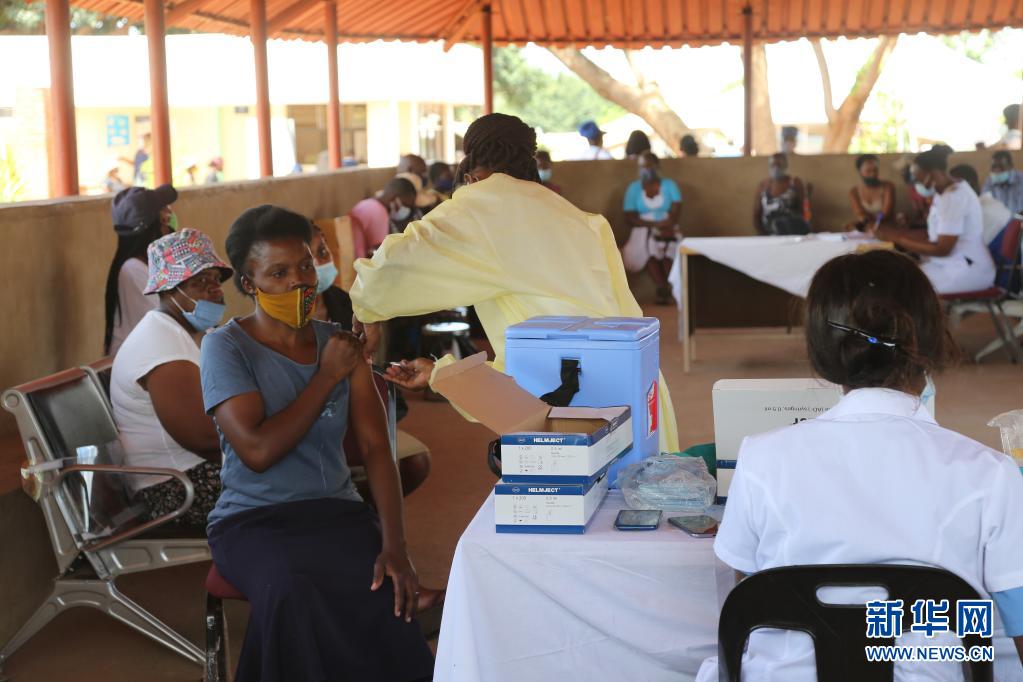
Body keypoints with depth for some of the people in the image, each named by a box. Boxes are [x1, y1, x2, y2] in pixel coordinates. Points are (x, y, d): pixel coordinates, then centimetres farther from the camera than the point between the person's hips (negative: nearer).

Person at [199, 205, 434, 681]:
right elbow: (257, 450, -16)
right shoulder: (226, 347, -3)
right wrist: (327, 377, -9)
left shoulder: (339, 343, 9)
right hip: (253, 520, -3)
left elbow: (375, 448, 1)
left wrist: (394, 544, -14)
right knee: (294, 596, -36)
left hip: (337, 512, 3)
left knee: (388, 595, -30)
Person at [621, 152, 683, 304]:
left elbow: (676, 213, -2)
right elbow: (629, 219, -2)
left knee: (670, 244, -34)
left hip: (668, 230, 0)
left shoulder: (669, 185, 9)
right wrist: (654, 224, -16)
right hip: (643, 231, 0)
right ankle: (664, 288, -48)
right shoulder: (633, 188, 8)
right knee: (648, 245, -35)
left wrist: (664, 226, -22)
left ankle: (663, 290, -47)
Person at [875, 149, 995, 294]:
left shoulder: (953, 197, -18)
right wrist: (896, 232, 4)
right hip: (953, 263, 10)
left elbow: (942, 249, -20)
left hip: (969, 269, -10)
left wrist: (897, 239, -15)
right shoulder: (944, 193, 12)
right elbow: (932, 235, 13)